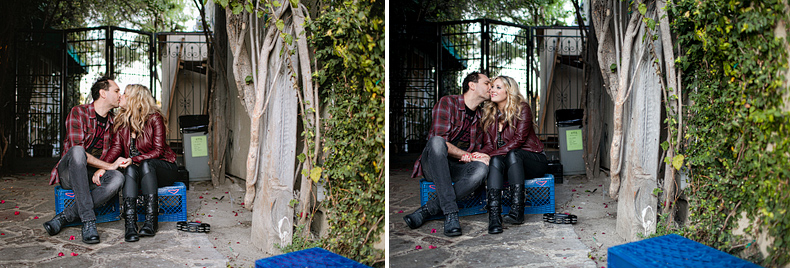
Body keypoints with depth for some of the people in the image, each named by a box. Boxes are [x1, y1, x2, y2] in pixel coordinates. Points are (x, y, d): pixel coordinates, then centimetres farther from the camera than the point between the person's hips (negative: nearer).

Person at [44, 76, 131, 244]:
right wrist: (109, 165, -22)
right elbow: (77, 149, -17)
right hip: (69, 173, -4)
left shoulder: (113, 121, 11)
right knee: (77, 151, -38)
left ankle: (66, 216, -25)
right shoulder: (78, 113, -6)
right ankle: (88, 221, -41)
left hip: (94, 174, 4)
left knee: (117, 178, -30)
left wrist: (102, 170, -12)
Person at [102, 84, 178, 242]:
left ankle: (151, 221, -38)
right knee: (130, 169, -30)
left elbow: (158, 150, -16)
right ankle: (130, 225, -44)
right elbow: (116, 147, -6)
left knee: (145, 164, -34)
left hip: (162, 168, -3)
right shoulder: (121, 120, 6)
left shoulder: (154, 118, -9)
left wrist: (132, 160, -29)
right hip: (137, 174, 3)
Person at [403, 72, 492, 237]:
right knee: (436, 141, -39)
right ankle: (450, 213, -41)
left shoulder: (480, 117, 15)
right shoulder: (447, 103, -3)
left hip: (457, 169, 5)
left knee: (481, 168, -30)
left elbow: (477, 151, 18)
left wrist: (479, 158, -7)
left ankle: (428, 209, -27)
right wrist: (469, 156, -16)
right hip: (433, 166, -4)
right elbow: (439, 140, -16)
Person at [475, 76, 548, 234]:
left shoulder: (522, 109, -8)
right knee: (496, 160, -31)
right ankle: (494, 216, -47)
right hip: (505, 163, 3)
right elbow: (489, 143, 1)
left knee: (511, 154, -35)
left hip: (532, 160, -3)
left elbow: (518, 139, -19)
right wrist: (479, 154, -23)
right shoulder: (489, 112, 7)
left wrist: (490, 155, -28)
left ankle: (517, 210, -39)